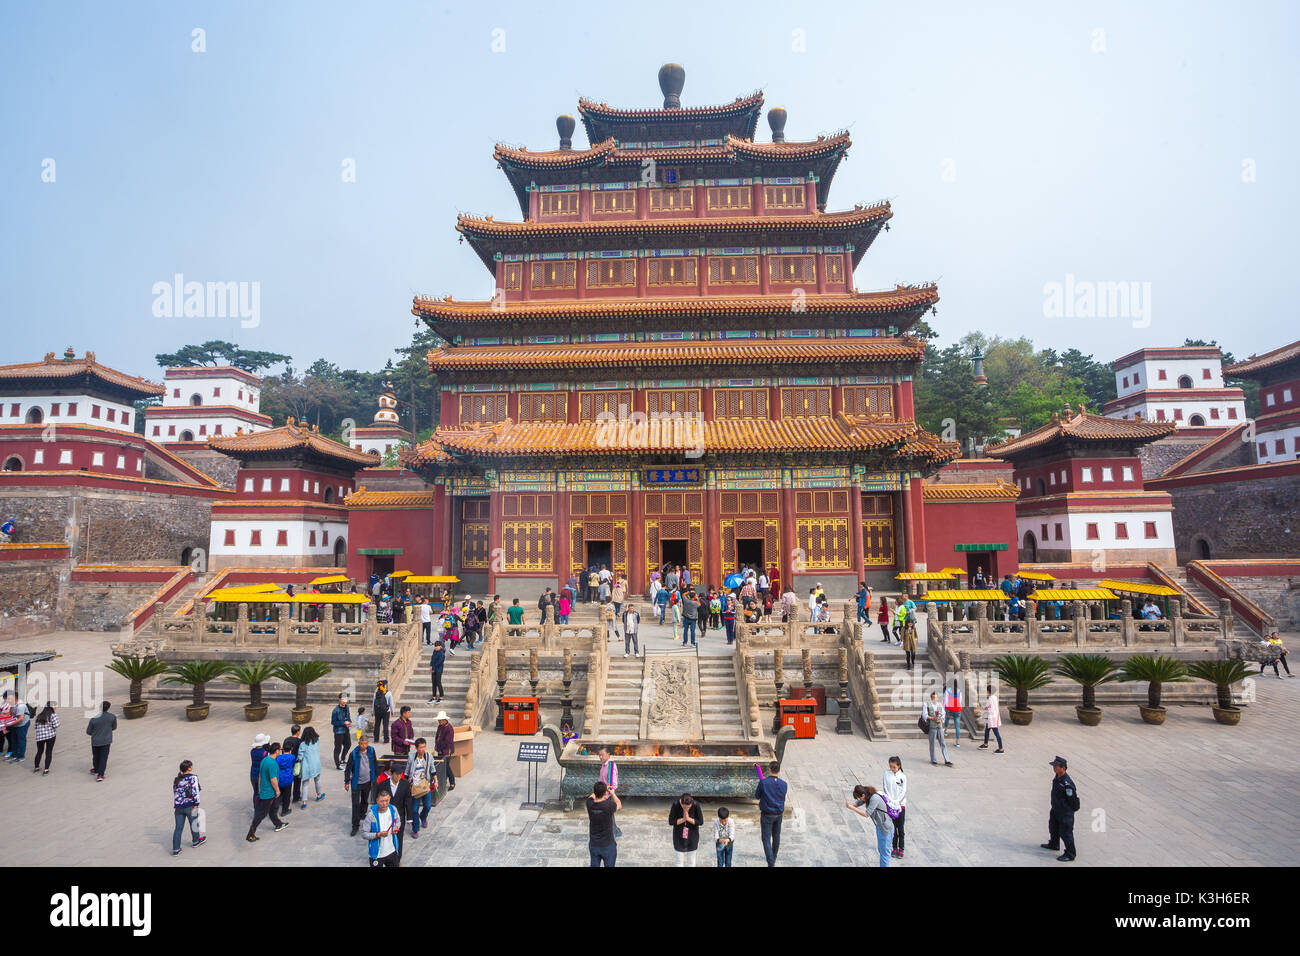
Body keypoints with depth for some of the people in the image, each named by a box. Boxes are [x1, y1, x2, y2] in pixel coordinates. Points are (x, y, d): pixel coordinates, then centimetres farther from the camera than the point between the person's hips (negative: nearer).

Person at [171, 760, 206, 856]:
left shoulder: (176, 780, 11)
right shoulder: (193, 777, -9)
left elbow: (175, 793, 15)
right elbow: (195, 791, -15)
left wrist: (175, 806, 22)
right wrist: (196, 804, -12)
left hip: (178, 807, 5)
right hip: (189, 806, -5)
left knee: (178, 828, 9)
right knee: (194, 824, 16)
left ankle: (175, 849, 9)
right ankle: (195, 841, 36)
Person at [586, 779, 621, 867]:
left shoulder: (589, 804, -15)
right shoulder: (609, 805, -26)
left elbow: (592, 796, 11)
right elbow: (619, 806, -1)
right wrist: (612, 793, 12)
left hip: (593, 845, 3)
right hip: (608, 846, -3)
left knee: (594, 865, 20)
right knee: (609, 865, 14)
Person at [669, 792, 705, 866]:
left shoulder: (696, 805, -23)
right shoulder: (675, 804, -23)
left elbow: (701, 822, -14)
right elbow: (671, 822, -17)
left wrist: (688, 819, -26)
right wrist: (683, 819, -27)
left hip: (692, 837, 1)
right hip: (679, 837, -1)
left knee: (691, 862, 13)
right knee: (680, 861, 6)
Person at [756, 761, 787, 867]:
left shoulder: (763, 782, -18)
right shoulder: (783, 784, -7)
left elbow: (757, 795, -4)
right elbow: (783, 798, 7)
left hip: (767, 815, -4)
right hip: (779, 814, 4)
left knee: (766, 838, 2)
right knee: (776, 836, 21)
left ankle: (771, 863, -7)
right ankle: (774, 858, 39)